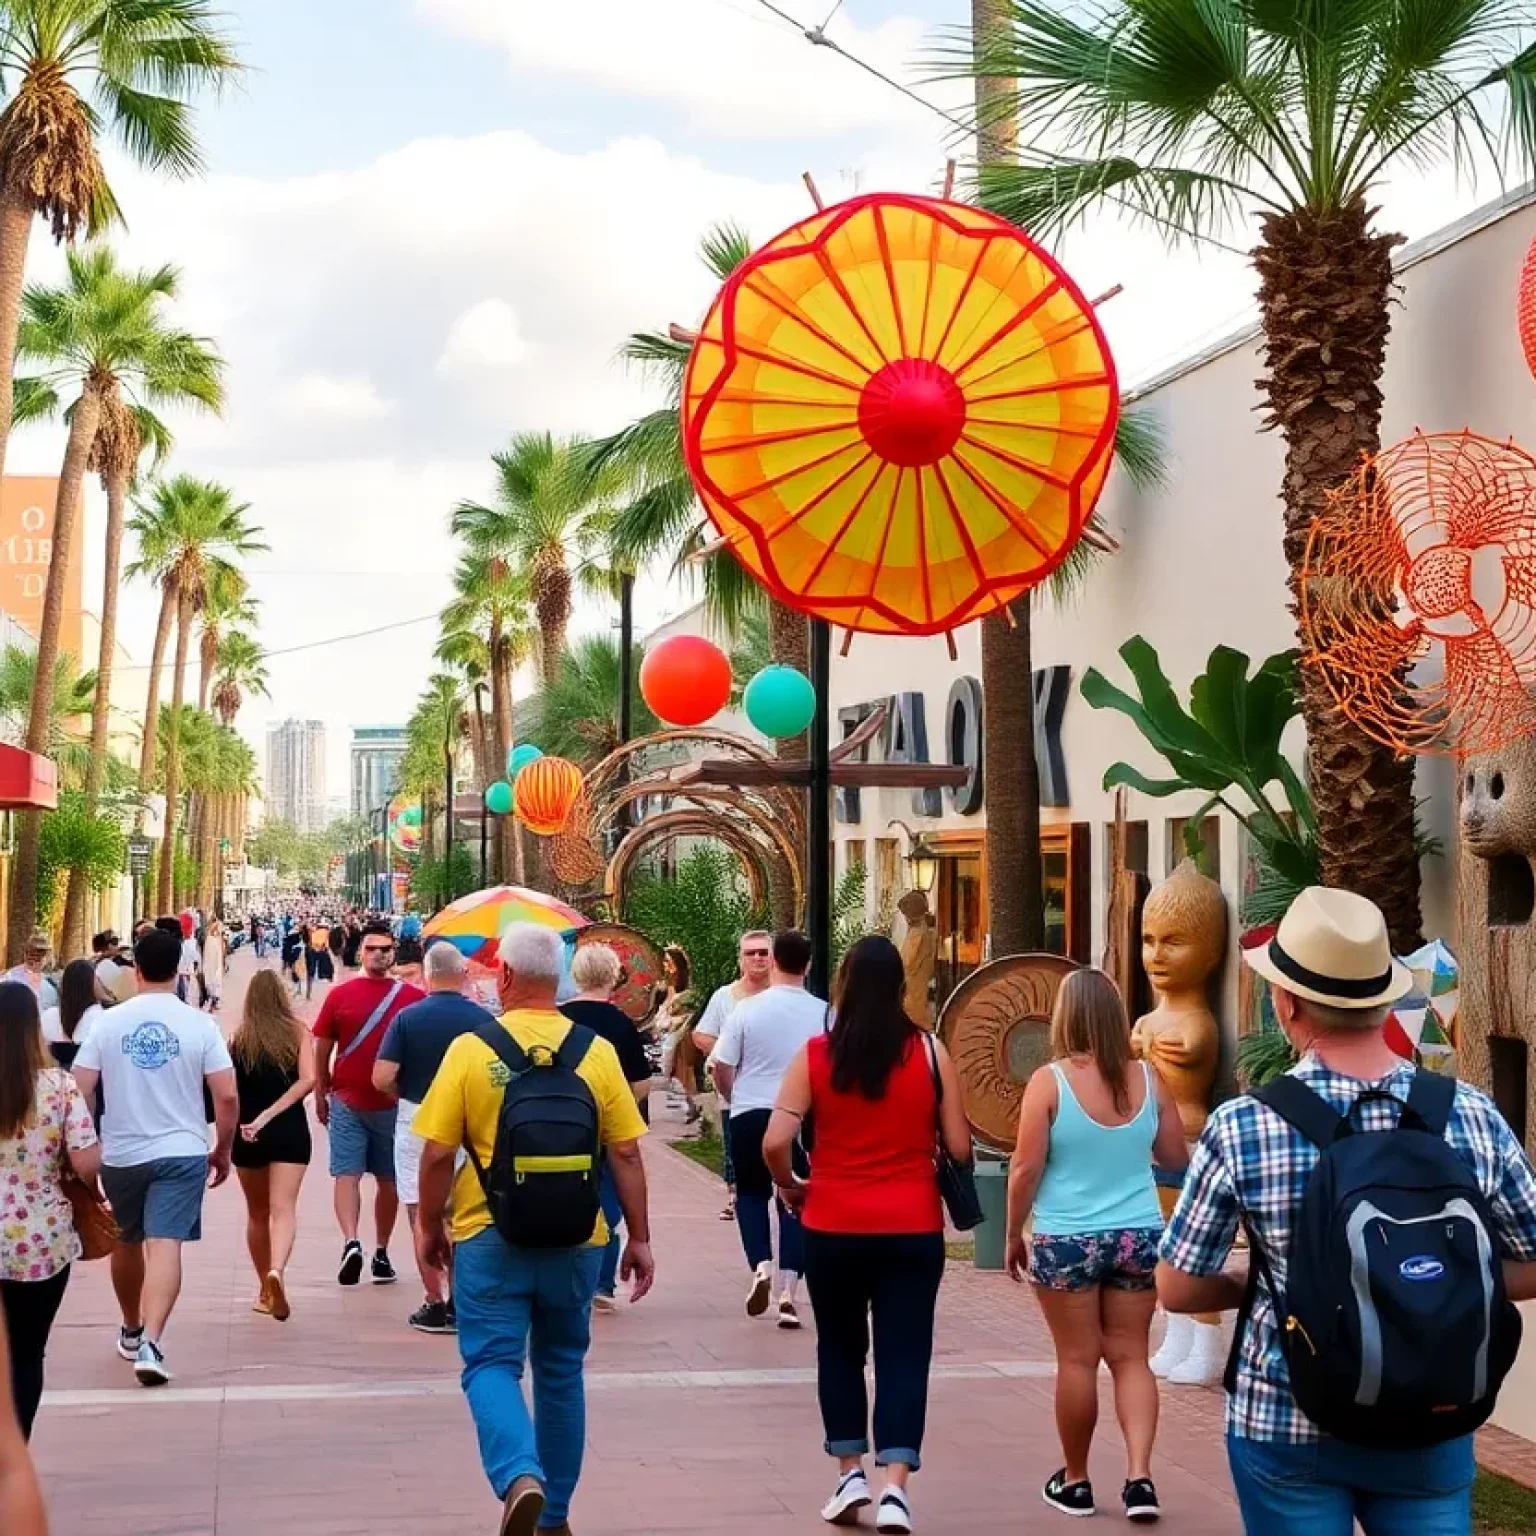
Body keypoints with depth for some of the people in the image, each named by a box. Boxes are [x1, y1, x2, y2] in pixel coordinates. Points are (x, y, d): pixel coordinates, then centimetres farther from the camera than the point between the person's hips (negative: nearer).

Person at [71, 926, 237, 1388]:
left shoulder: (108, 1021, -2)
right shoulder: (199, 1024, -5)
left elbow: (81, 1091, -2)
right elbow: (227, 1097, -7)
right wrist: (223, 1150, 7)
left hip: (120, 1153, 2)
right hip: (182, 1152, -2)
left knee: (127, 1242, 21)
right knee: (165, 1245, -9)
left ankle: (132, 1331, 39)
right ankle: (150, 1343, -25)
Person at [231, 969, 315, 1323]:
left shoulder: (238, 1037, 2)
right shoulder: (298, 1031, 0)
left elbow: (227, 1090, -3)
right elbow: (307, 1080, -12)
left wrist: (243, 1123, 6)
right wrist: (270, 1115, -13)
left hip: (246, 1133, 2)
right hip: (289, 1131, -2)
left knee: (257, 1213, 17)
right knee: (283, 1208, -9)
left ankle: (266, 1290, 26)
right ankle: (276, 1271, -36)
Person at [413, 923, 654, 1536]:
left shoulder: (471, 1049, -8)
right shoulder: (597, 1052, -3)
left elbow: (436, 1155, -7)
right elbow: (625, 1153, -2)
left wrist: (429, 1227, 8)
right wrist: (639, 1239, 7)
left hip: (491, 1237, -3)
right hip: (576, 1238, 3)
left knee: (492, 1364, 4)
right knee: (560, 1370, 16)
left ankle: (521, 1478, -22)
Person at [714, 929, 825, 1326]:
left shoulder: (747, 1009, -8)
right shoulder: (824, 1014, -5)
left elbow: (721, 1067, -5)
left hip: (750, 1114, -1)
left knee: (752, 1193, 18)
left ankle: (761, 1266, -4)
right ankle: (788, 1293, 1)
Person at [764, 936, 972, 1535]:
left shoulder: (816, 1054, -5)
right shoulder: (930, 1051, -4)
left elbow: (775, 1143, -11)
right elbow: (959, 1148, -2)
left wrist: (790, 1186, 8)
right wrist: (938, 1177, 19)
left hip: (833, 1226, 0)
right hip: (913, 1227, 0)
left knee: (840, 1348, 18)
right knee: (903, 1354, 4)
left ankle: (850, 1473, 18)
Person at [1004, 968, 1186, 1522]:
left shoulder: (1050, 1080, -11)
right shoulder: (1147, 1078, -1)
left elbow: (1026, 1170, -10)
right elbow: (1176, 1159, 9)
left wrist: (1013, 1235, 3)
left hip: (1067, 1240, -3)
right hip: (1139, 1236, 3)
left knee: (1077, 1360, 6)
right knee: (1131, 1356, 10)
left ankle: (1075, 1482, 19)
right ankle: (1139, 1476, 0)